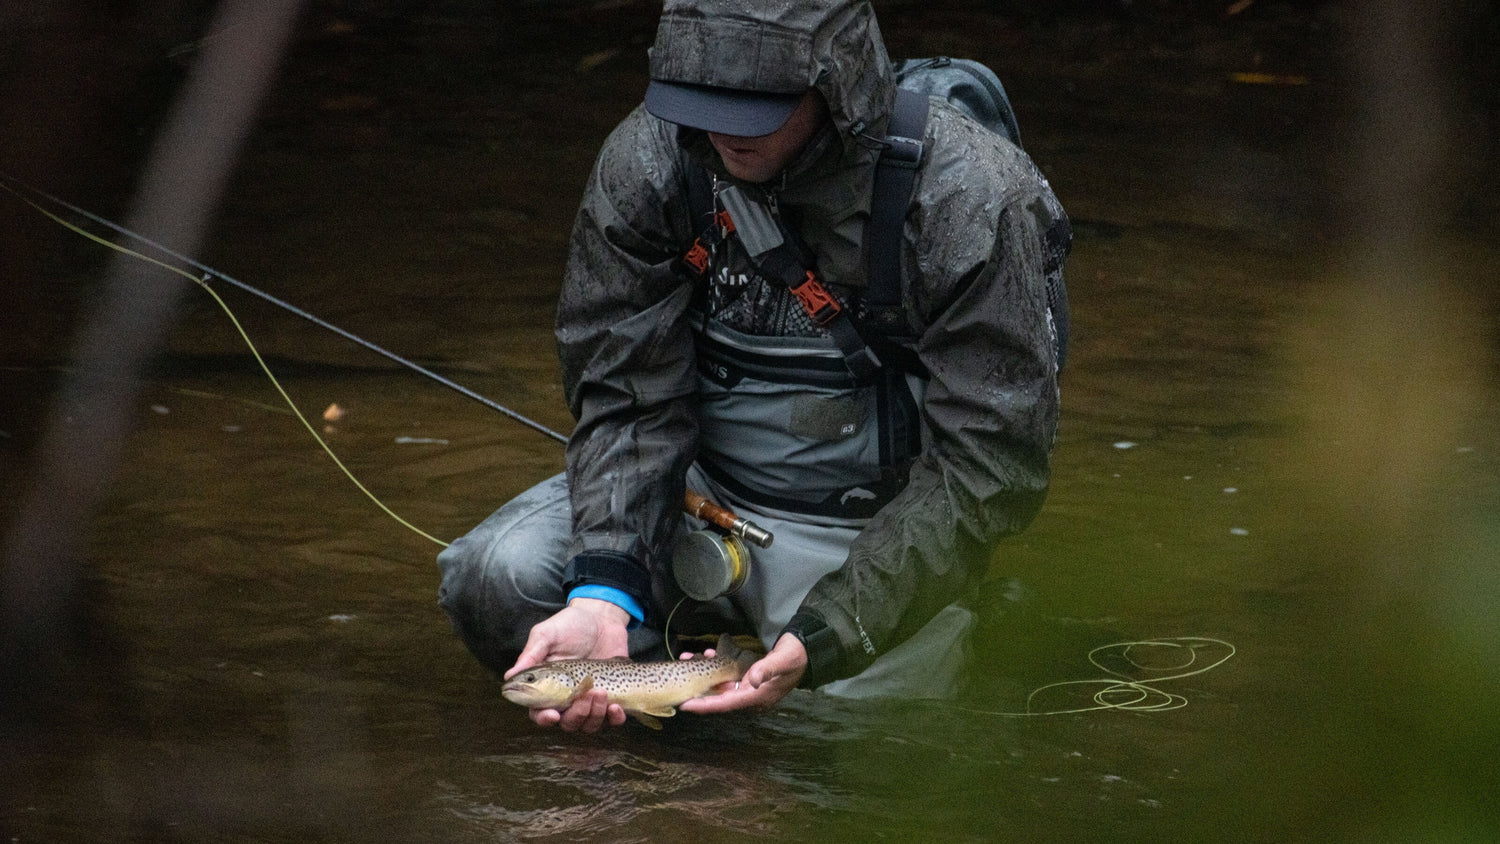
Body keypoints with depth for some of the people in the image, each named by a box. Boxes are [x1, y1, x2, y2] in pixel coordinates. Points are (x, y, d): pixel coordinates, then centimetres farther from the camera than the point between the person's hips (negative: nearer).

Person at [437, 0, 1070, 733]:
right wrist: (603, 596, -26)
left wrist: (820, 640, -29)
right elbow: (627, 397, -9)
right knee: (496, 576, -21)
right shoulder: (646, 160, -12)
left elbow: (987, 469, -21)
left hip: (861, 529, -3)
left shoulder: (971, 199, -22)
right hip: (697, 486, 3)